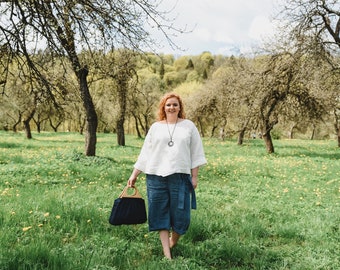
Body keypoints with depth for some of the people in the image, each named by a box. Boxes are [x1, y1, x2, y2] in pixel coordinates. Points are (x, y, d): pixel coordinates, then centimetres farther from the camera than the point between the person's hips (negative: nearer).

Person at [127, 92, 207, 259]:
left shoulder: (188, 126, 8)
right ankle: (167, 254, 10)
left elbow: (195, 153, 7)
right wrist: (134, 174, 9)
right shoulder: (155, 127, 10)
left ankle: (173, 242, 27)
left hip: (180, 177, -1)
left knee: (179, 214, -1)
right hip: (156, 177, 1)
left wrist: (195, 176, 1)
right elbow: (145, 153, 11)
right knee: (160, 214, 2)